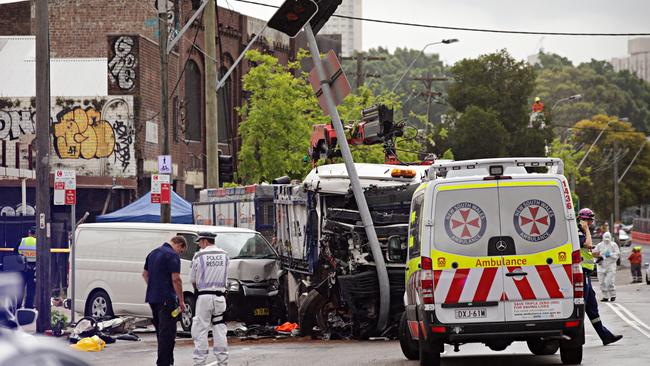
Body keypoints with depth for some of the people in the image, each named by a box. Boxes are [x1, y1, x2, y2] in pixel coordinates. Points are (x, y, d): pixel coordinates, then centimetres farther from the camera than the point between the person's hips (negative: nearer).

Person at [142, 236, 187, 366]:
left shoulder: (153, 253, 15)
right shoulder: (173, 255, -12)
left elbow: (145, 274, 23)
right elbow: (176, 279, -17)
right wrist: (181, 301, -13)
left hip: (152, 298, 9)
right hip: (167, 299, -9)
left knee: (161, 331, 16)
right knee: (167, 332, -5)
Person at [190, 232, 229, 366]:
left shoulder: (199, 256, -7)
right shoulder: (224, 255, 5)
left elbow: (193, 279, 1)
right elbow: (225, 277, 8)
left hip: (204, 296, -4)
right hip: (220, 296, 4)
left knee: (201, 330, 0)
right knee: (219, 329, 9)